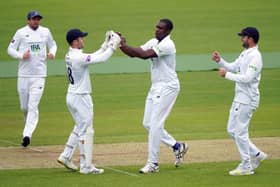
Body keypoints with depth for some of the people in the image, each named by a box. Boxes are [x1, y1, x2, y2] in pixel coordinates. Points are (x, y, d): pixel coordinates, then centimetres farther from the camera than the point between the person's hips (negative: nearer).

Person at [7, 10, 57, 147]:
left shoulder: (45, 32, 6)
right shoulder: (21, 33, 0)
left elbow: (53, 45, 20)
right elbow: (10, 49, 2)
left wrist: (52, 53, -3)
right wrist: (21, 55, -17)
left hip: (39, 75, 0)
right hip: (23, 75, 0)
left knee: (33, 106, -11)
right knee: (24, 107, 8)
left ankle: (27, 134, -16)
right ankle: (29, 124, 39)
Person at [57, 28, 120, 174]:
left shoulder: (70, 55, 7)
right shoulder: (78, 57, -22)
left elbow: (94, 57, 13)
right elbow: (101, 59, -25)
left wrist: (106, 44, 9)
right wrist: (113, 45, -13)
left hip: (72, 96, 9)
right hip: (81, 98, -9)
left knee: (80, 128, 23)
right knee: (86, 131, -1)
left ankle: (66, 156, 23)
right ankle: (86, 166, 2)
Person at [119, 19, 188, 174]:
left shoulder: (167, 45, -19)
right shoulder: (153, 42, 9)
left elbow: (144, 55, -28)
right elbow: (134, 53, 6)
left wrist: (125, 46, -27)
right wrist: (121, 45, -11)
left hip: (167, 87, -9)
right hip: (156, 87, 9)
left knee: (155, 124, -10)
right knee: (148, 124, 11)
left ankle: (153, 163, -6)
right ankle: (177, 146, 24)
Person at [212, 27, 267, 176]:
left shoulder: (255, 57, -18)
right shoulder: (245, 54, 14)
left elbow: (247, 78, -26)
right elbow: (233, 67, 23)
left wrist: (227, 75, -20)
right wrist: (220, 61, 7)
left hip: (247, 99, -10)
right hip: (240, 98, 10)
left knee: (240, 132, -6)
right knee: (232, 130, 14)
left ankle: (246, 167, 2)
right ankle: (256, 155, 22)